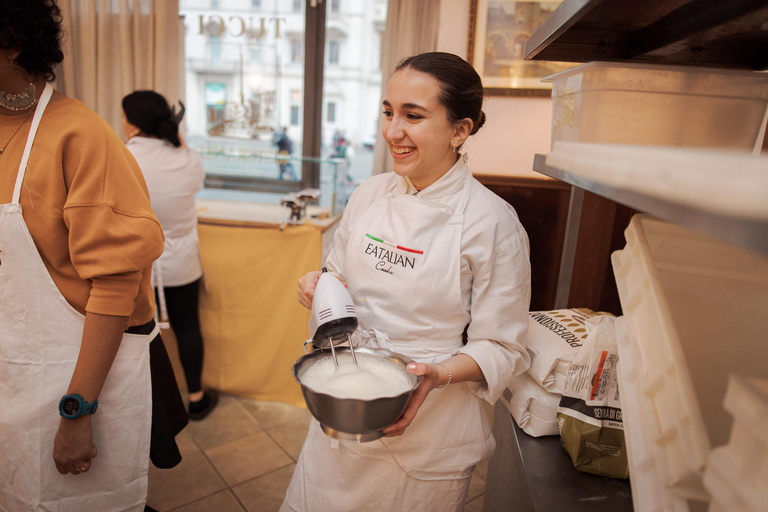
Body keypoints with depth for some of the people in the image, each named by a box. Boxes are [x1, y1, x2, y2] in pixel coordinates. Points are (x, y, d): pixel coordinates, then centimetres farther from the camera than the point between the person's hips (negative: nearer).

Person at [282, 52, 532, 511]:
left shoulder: (493, 223, -17)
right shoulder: (371, 194, -2)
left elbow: (501, 348, -11)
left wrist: (439, 374, -28)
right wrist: (319, 286, -10)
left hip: (429, 428, -4)